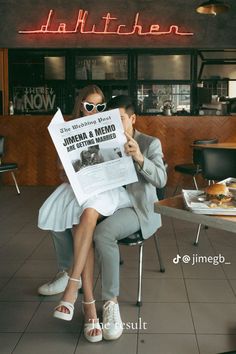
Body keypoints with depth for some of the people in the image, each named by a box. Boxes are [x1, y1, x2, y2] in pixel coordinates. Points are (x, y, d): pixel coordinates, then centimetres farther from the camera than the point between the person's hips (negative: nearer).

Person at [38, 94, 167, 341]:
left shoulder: (150, 144, -1)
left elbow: (161, 180, -11)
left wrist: (139, 158, -27)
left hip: (136, 207, -6)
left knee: (103, 233, -36)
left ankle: (111, 301, -25)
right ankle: (67, 273, 15)